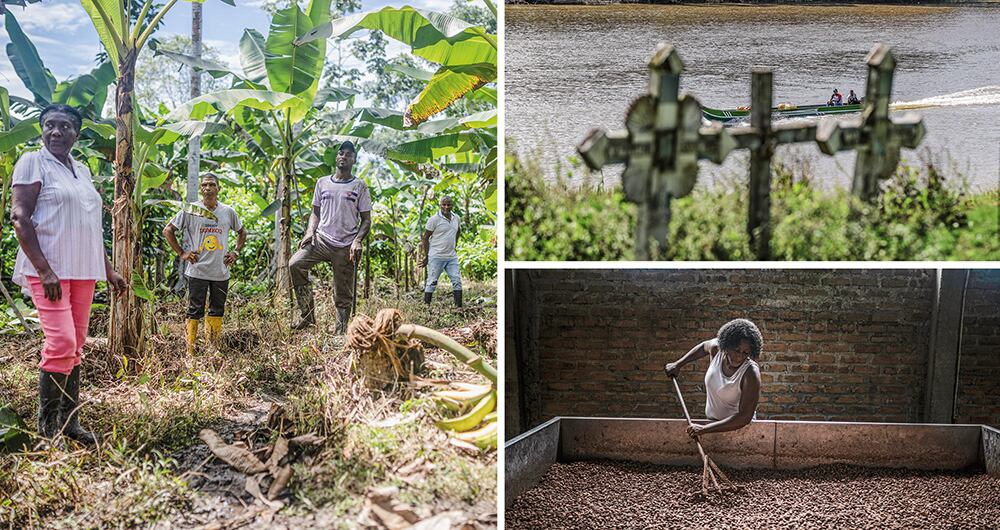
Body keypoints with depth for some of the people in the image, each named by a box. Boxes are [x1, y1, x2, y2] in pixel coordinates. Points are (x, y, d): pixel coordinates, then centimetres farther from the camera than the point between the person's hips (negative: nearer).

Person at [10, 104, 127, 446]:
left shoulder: (82, 171, 17)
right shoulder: (34, 162, -2)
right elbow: (19, 217, -10)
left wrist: (108, 270, 18)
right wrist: (45, 270, -19)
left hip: (83, 270, 7)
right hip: (49, 269, -6)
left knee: (76, 346, 7)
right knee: (61, 342, -15)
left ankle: (69, 420, 14)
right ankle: (47, 427, -3)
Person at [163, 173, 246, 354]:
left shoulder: (228, 212, 7)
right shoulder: (190, 211, -1)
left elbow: (242, 232, 23)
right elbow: (168, 231, 4)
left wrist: (235, 252, 10)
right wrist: (181, 253, -3)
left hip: (221, 272, 3)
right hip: (197, 271, -3)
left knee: (217, 311, 10)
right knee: (195, 312, -1)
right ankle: (190, 351, 4)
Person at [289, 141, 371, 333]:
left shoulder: (359, 186, 4)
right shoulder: (322, 183, 13)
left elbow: (366, 219, 3)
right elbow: (316, 212, 18)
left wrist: (357, 241, -13)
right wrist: (310, 232, 0)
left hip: (345, 247, -2)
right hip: (321, 239, 3)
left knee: (343, 296, 0)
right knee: (295, 264, -21)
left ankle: (341, 331, 12)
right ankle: (307, 315, -12)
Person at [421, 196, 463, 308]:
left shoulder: (457, 218, 8)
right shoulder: (434, 219, -8)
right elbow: (425, 238, -4)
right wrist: (426, 256, -4)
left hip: (452, 257, 5)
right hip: (437, 257, -5)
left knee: (457, 281, 1)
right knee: (432, 282, -2)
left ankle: (459, 306, 5)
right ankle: (426, 306, 5)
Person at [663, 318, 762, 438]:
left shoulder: (750, 373, -24)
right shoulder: (717, 348, -9)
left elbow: (745, 417, -28)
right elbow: (704, 346, 17)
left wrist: (705, 429, -30)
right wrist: (678, 364, 12)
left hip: (738, 427, -4)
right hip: (711, 421, 4)